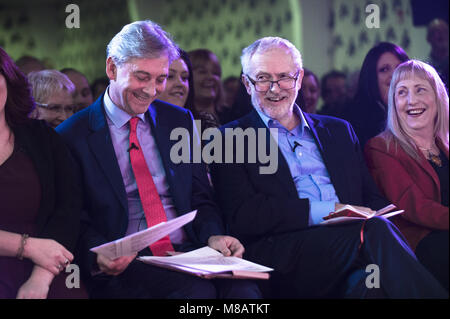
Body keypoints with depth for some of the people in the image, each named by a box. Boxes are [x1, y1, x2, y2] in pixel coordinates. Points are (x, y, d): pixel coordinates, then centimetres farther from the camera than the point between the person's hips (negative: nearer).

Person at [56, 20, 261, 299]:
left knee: (243, 289, -29)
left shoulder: (180, 121, 16)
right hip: (125, 267, -4)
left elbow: (201, 198, 16)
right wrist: (98, 257, -21)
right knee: (198, 290, -34)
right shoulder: (73, 137, 2)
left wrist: (214, 236, -6)